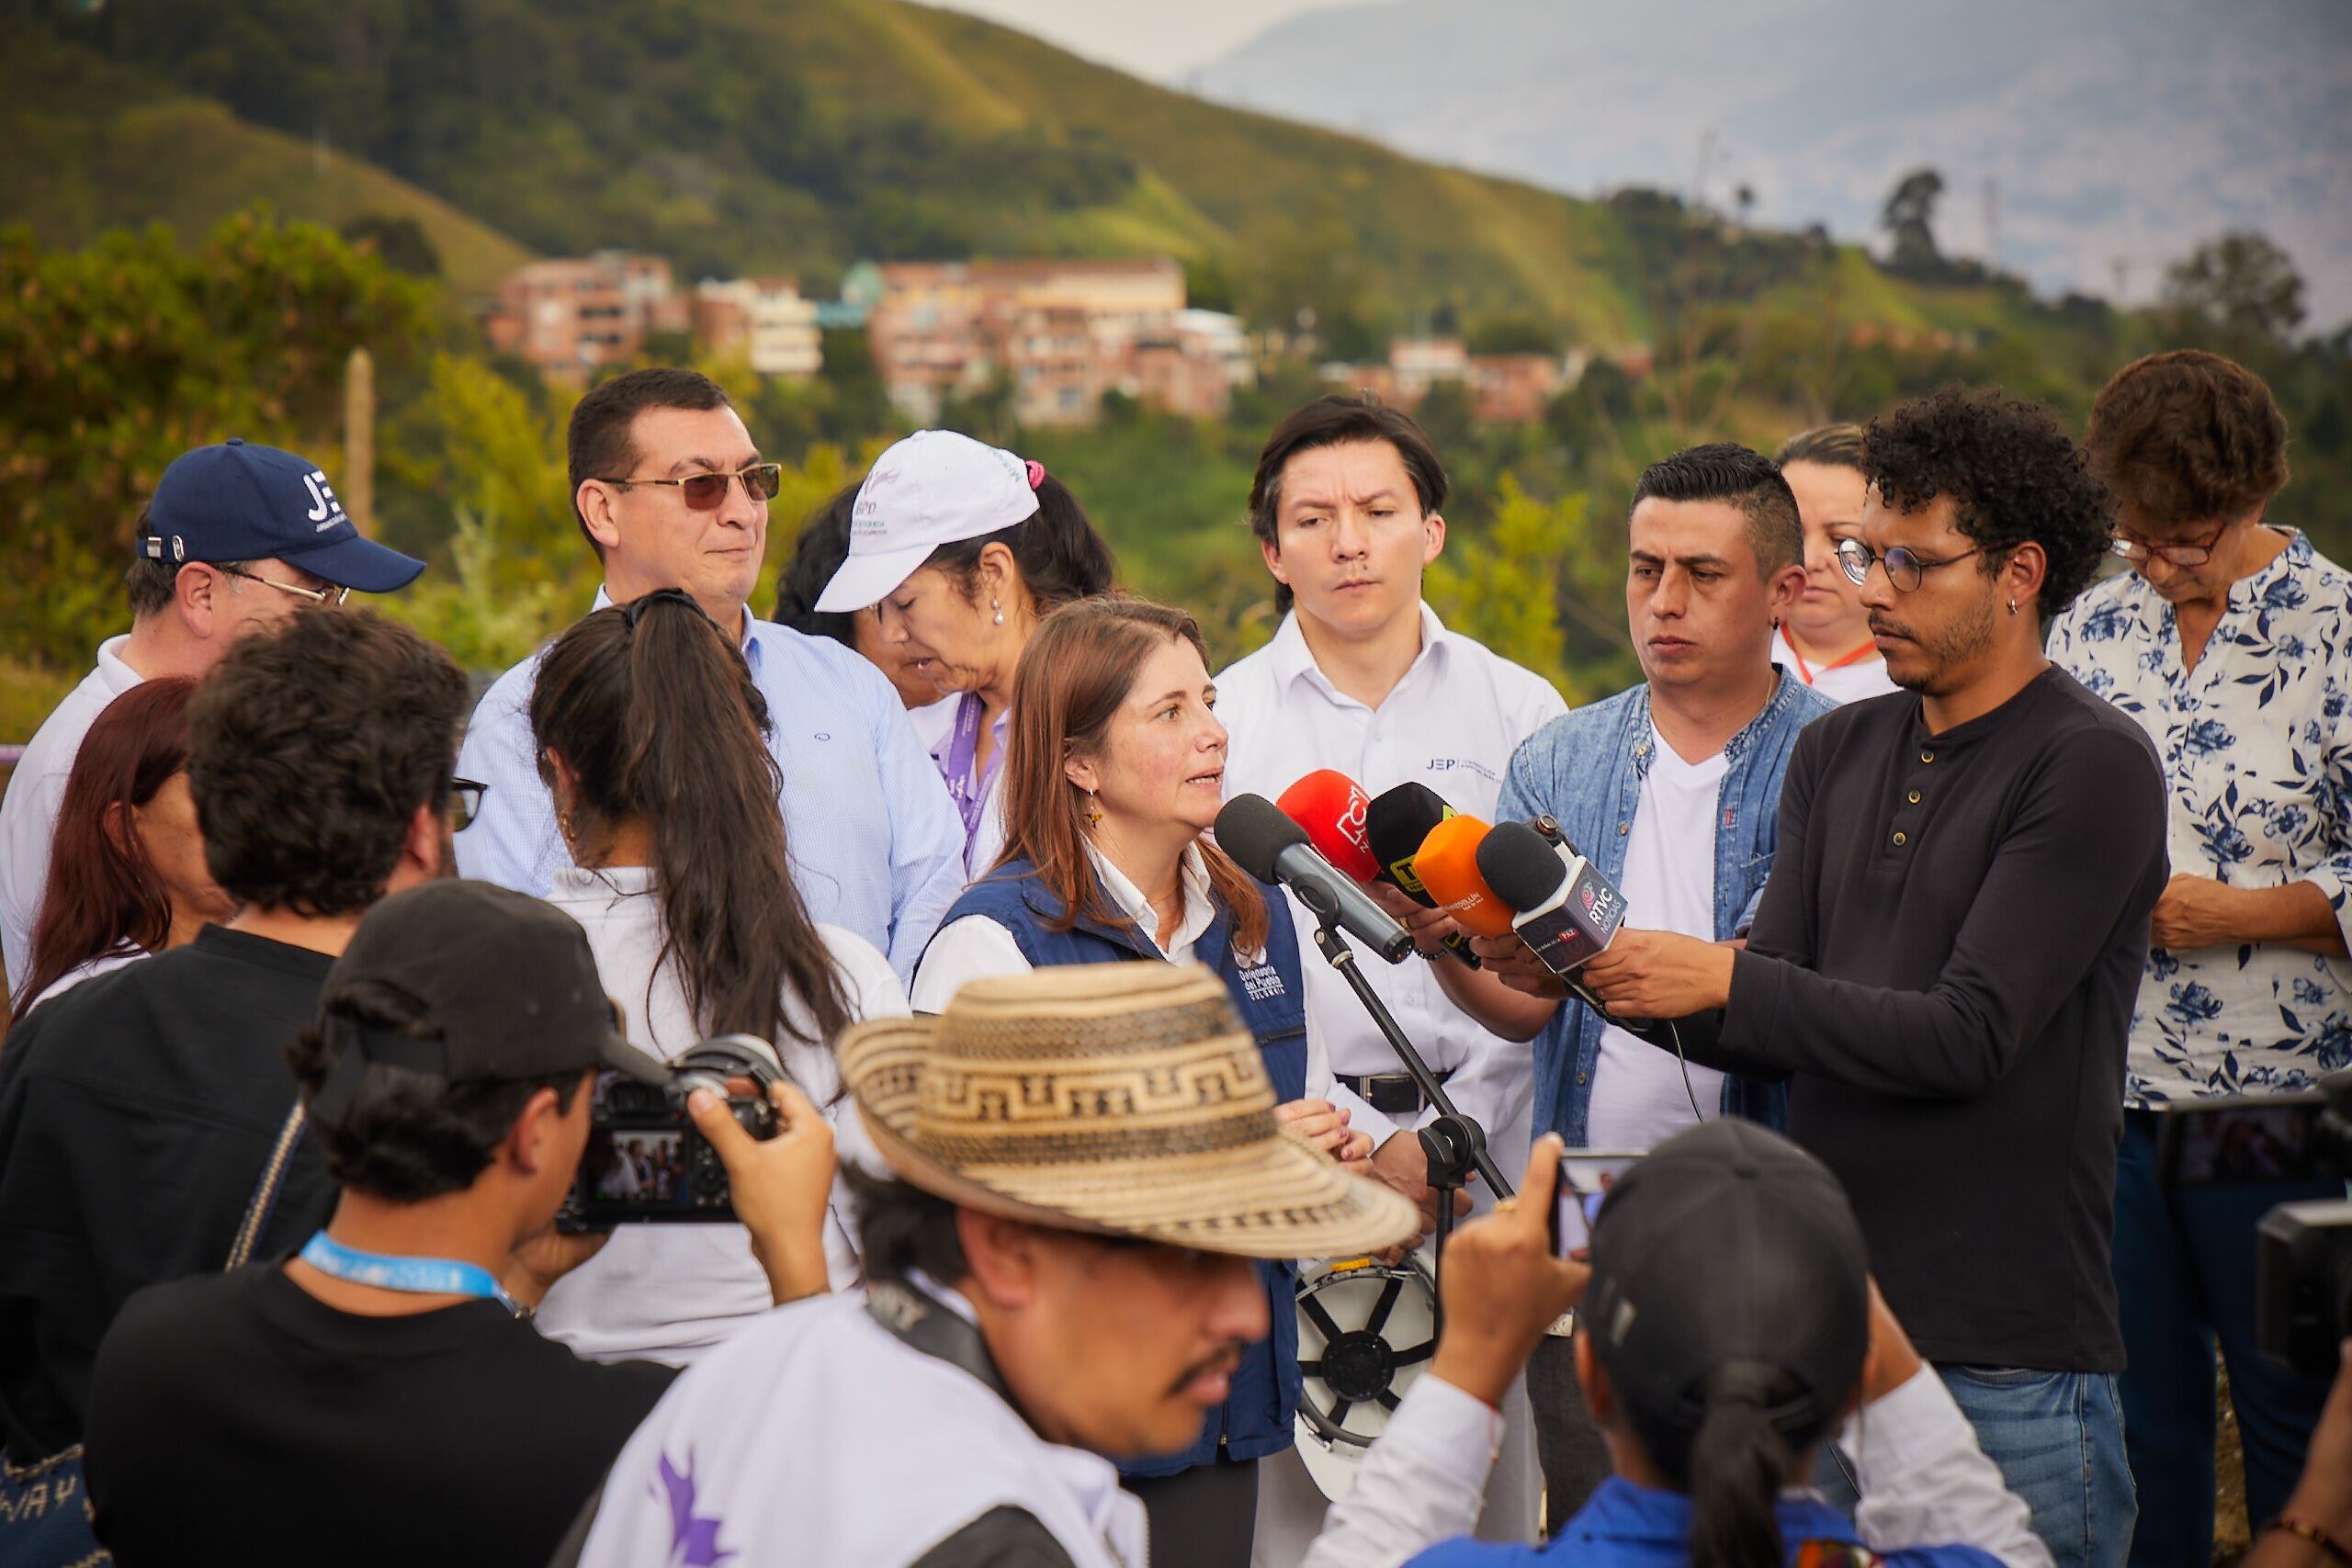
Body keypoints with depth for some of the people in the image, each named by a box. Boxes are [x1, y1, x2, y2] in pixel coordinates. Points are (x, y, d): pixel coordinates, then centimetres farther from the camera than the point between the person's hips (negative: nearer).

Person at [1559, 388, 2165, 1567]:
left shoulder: (2094, 766, -9)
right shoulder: (1836, 752, 13)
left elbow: (1967, 1035, -17)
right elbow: (1773, 1031, 8)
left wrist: (1724, 980, -17)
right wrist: (1618, 978, -9)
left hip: (2008, 1355, -6)